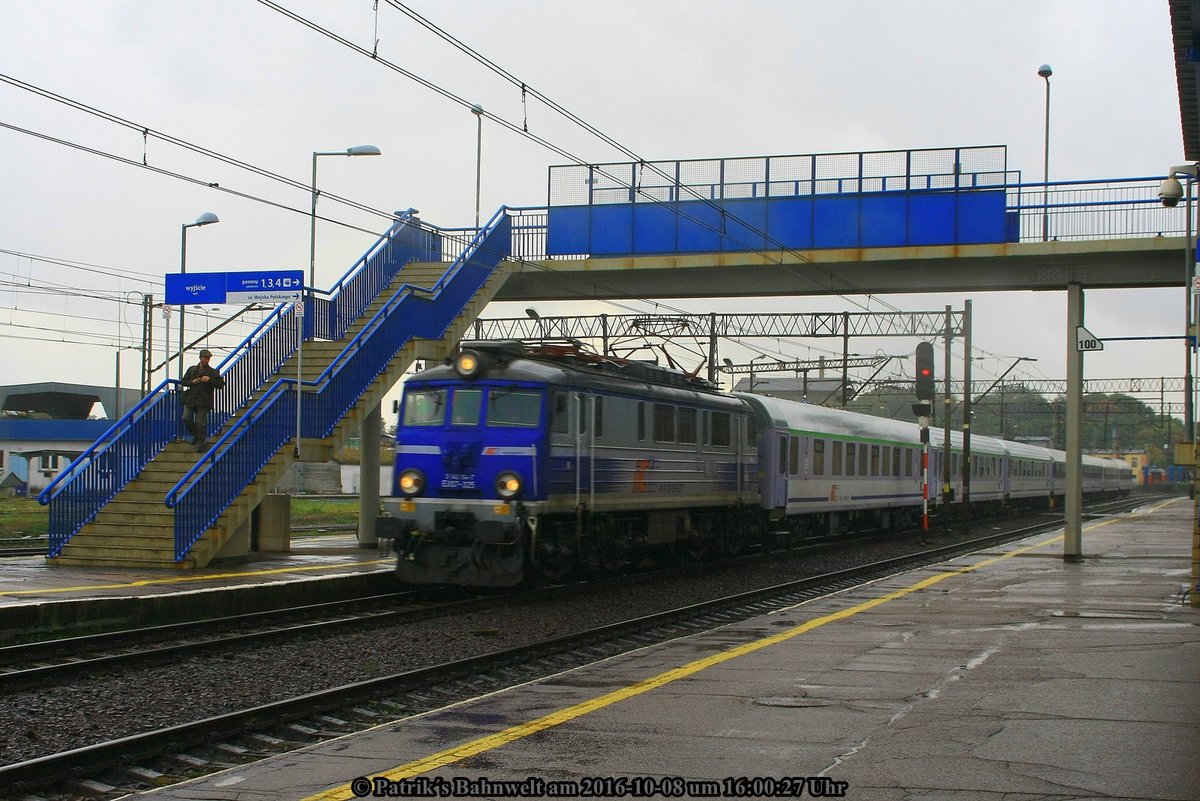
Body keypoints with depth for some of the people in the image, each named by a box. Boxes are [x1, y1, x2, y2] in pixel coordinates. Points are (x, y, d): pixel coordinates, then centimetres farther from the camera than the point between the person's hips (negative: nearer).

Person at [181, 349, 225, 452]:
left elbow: (221, 384, -1)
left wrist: (209, 380, -14)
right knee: (186, 418, -4)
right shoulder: (192, 369, 11)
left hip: (203, 401, -3)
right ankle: (195, 435, 21)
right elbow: (183, 382, 14)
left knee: (201, 423, -5)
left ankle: (201, 444, 6)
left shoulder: (213, 372, 4)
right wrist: (192, 382, -6)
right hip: (190, 399, 3)